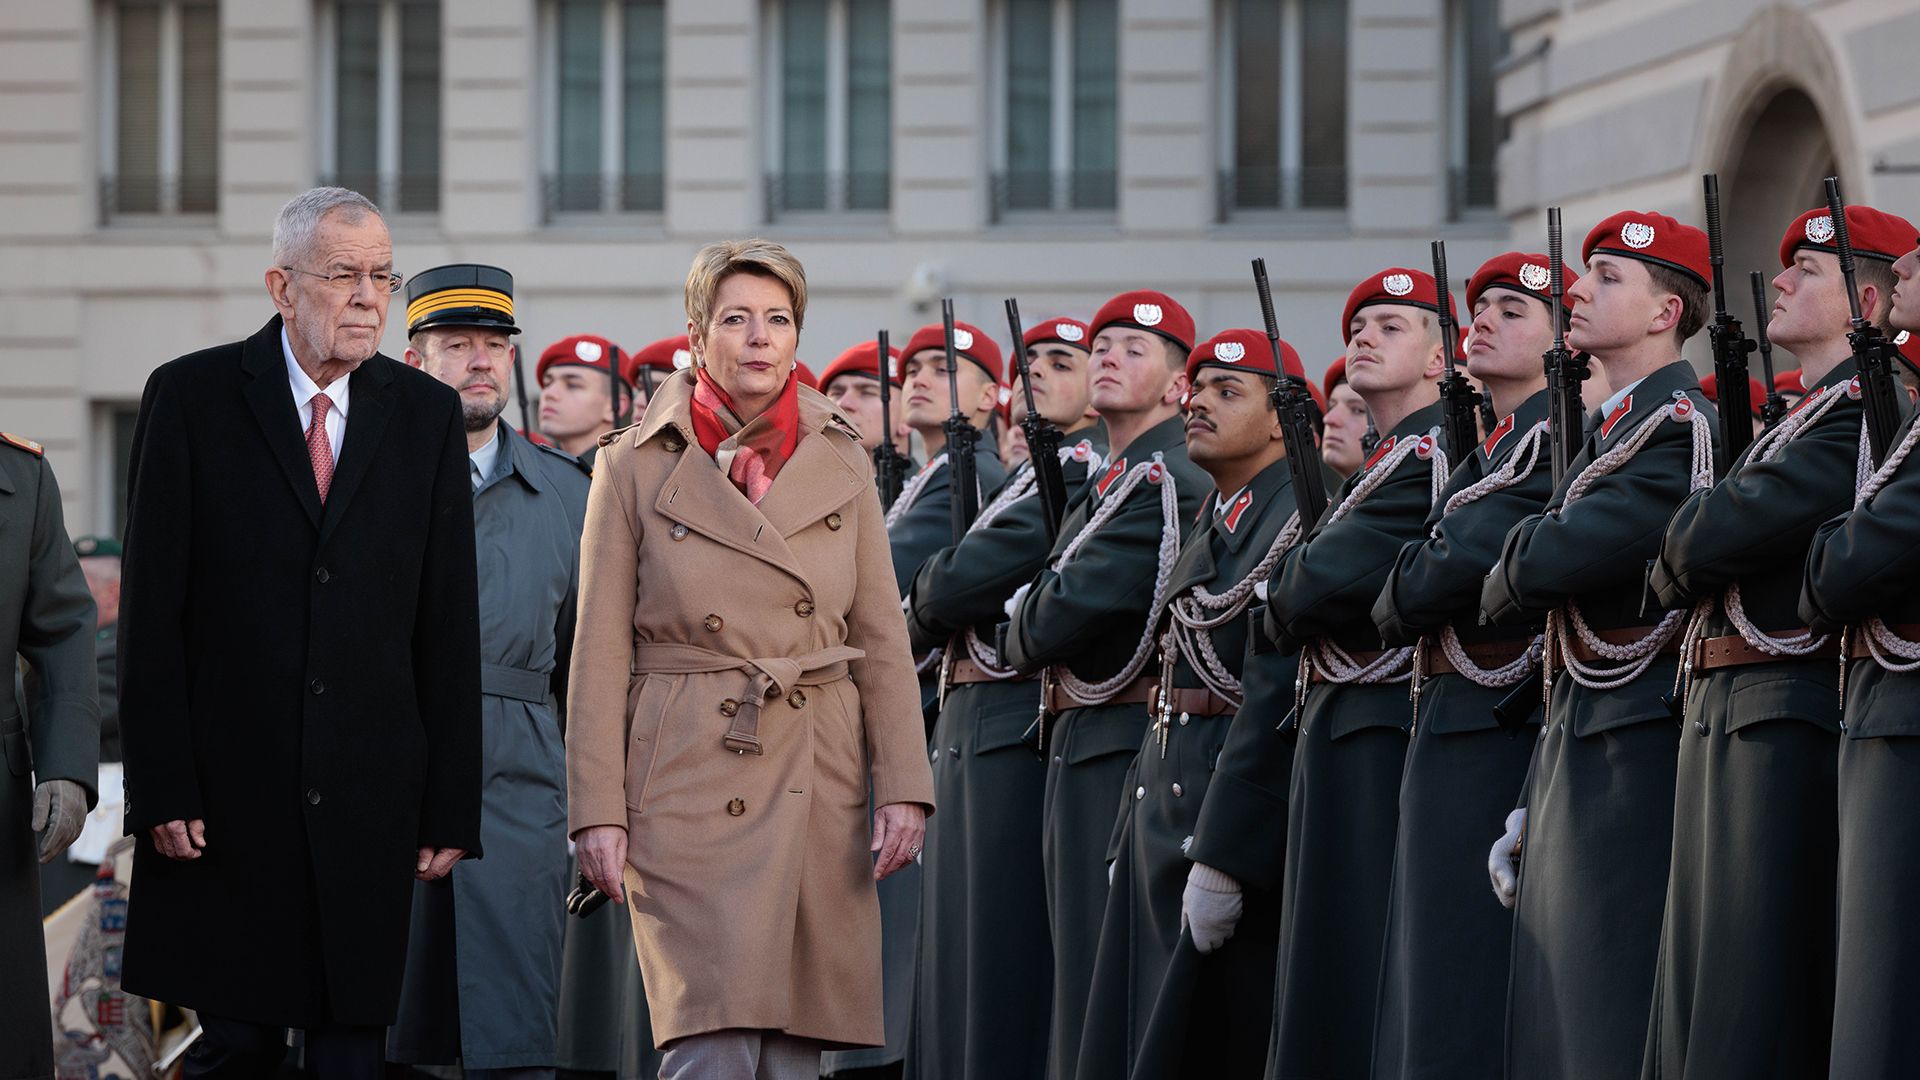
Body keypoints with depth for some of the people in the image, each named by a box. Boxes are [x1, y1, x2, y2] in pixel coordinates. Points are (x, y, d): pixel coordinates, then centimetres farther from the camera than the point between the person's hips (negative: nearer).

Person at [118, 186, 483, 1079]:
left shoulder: (427, 415, 8)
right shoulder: (193, 398, 1)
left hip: (369, 797, 2)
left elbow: (448, 625, 7)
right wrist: (161, 789, -8)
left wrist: (452, 807, 2)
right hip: (227, 795, -2)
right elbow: (152, 610, -2)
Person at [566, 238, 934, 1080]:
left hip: (817, 788, 3)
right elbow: (601, 653, 0)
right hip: (690, 783, -3)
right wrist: (598, 811, -6)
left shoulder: (840, 464, 9)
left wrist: (901, 787, 1)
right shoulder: (636, 467, 1)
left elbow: (881, 638, 10)